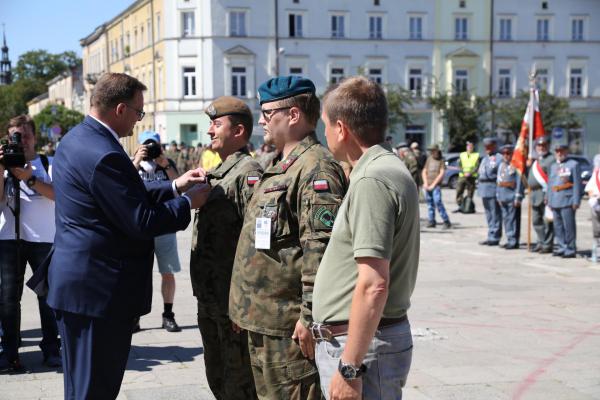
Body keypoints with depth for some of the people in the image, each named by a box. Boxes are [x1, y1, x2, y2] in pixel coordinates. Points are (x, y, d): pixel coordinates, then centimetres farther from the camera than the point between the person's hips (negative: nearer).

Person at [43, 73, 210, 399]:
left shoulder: (76, 139, 10)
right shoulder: (104, 155, -23)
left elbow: (126, 196, 16)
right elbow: (142, 223, -21)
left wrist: (174, 186, 11)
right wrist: (188, 203, -7)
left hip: (75, 283, 11)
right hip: (99, 289, -11)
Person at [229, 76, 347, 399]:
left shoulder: (316, 168, -17)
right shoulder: (279, 166, 17)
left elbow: (321, 249, -24)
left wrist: (310, 316, -24)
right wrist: (246, 308, 22)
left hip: (289, 325, -10)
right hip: (262, 319, 10)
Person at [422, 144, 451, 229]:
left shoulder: (441, 160, 0)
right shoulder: (429, 159, 14)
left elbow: (441, 174, -8)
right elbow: (424, 172, 15)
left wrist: (433, 185, -12)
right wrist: (425, 183, 1)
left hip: (436, 185, -5)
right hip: (427, 186, 5)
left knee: (438, 202, -16)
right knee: (430, 203, 5)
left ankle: (446, 222, -12)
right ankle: (431, 221, 12)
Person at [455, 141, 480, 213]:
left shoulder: (476, 155, 6)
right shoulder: (461, 155, 13)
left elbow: (476, 167, -3)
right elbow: (459, 166, 5)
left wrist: (470, 173, -17)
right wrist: (464, 173, -12)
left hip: (472, 177, -2)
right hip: (462, 177, 2)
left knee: (470, 194, -4)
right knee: (459, 192, -2)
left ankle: (469, 208, 1)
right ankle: (461, 207, 10)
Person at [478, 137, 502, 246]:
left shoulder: (498, 158, -9)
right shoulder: (485, 158, 20)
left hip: (492, 188, -9)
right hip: (484, 188, 9)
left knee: (495, 214, -5)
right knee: (489, 214, 14)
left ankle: (494, 237, -3)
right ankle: (491, 237, 21)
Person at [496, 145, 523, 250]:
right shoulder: (501, 165, 15)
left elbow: (519, 182, -12)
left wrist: (517, 198, -15)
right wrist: (498, 196, 15)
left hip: (512, 196, -7)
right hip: (503, 197, 8)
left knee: (512, 219, -5)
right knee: (505, 218, 10)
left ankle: (514, 241, -1)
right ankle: (509, 240, 18)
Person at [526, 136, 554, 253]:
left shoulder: (551, 159, -8)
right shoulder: (535, 160, 19)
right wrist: (529, 166, 12)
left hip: (545, 195, -9)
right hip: (535, 195, 9)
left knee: (547, 221, -5)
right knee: (536, 221, 13)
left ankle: (547, 245, -2)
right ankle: (541, 242, 23)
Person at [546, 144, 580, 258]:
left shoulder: (573, 164, -2)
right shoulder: (553, 166, 18)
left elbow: (577, 184, -7)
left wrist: (576, 201, -13)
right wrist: (548, 198, 15)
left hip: (567, 201, -7)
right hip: (555, 201, 7)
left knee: (569, 226, -6)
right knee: (558, 227, 9)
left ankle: (570, 250, -1)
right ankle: (562, 248, 17)